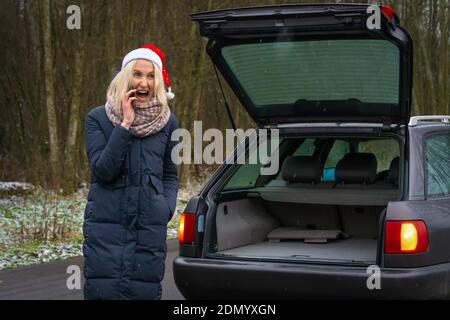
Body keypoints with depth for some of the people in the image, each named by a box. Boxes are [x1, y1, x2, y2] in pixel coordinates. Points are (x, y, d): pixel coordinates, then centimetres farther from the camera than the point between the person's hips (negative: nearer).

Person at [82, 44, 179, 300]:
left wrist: (167, 207, 0)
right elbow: (103, 170, -12)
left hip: (151, 230, 2)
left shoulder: (168, 122, 7)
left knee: (146, 291, 2)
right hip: (106, 226, -2)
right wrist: (125, 125, -15)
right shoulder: (98, 119, 0)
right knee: (103, 291, -4)